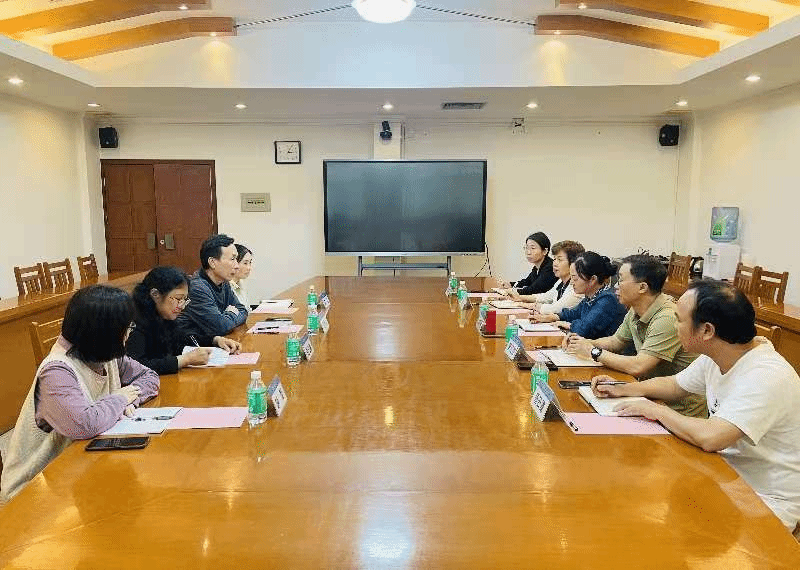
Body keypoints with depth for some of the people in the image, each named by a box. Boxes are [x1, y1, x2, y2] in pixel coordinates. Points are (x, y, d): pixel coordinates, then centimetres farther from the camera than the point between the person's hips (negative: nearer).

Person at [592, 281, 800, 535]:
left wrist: (656, 410, -22)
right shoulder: (714, 357, -2)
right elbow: (675, 385, 17)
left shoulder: (766, 376, -29)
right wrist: (621, 389, 5)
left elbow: (709, 437, -38)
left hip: (767, 502, -7)